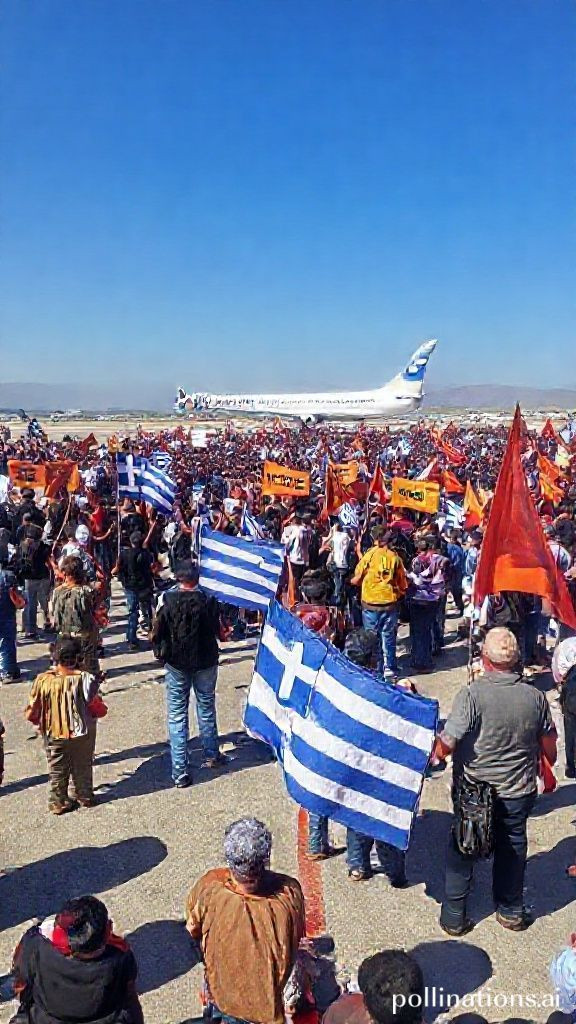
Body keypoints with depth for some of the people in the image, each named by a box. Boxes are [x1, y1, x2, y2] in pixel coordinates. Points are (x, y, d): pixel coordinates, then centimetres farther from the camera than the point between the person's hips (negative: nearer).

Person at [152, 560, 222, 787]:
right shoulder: (208, 600, -12)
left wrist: (161, 653, 11)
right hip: (205, 662, 1)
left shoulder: (167, 600, -12)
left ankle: (180, 772, 5)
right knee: (206, 707, 20)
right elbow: (217, 629, -1)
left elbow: (158, 632, -6)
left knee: (177, 715, 6)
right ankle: (211, 755, 36)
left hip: (176, 663, -1)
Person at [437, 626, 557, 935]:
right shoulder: (535, 697, -11)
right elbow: (549, 747, 2)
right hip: (518, 792, 3)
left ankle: (453, 915, 27)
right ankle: (510, 911, 39)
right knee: (512, 848, 23)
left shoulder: (471, 695, -24)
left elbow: (446, 745, -23)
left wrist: (433, 753, -1)